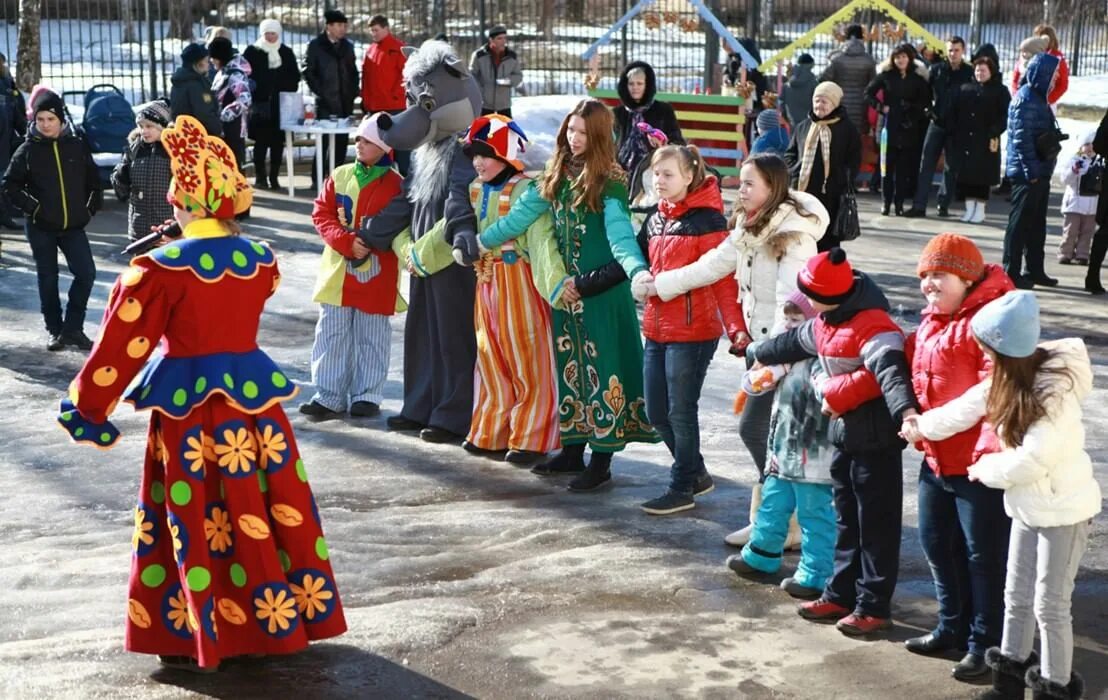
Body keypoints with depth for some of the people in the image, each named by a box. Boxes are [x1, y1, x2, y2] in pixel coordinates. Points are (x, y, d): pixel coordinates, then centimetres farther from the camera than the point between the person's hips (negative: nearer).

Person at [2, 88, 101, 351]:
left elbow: (93, 180, 11)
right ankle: (56, 331, 18)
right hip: (40, 226, -1)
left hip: (73, 225, 1)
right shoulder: (27, 150, -4)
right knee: (48, 279, 7)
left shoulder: (77, 146, 1)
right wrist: (32, 206, -9)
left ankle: (73, 327, 7)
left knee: (86, 274, -7)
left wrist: (90, 208, 3)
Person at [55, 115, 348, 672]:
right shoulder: (259, 260, 1)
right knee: (269, 507, 13)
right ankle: (286, 615, 24)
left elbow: (123, 344, -10)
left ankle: (201, 640, 14)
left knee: (198, 521, 5)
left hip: (188, 404, -4)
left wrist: (85, 406, 2)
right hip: (252, 395, 4)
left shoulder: (163, 268, -14)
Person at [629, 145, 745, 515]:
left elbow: (722, 279, -16)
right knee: (657, 412, 12)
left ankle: (682, 488, 15)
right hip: (656, 329, 8)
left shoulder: (707, 220, -11)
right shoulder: (657, 219, 11)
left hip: (693, 332, -8)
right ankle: (696, 473, 30)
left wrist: (735, 326, -23)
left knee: (681, 412, 1)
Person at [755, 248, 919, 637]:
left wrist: (906, 409, -58)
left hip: (876, 442, -9)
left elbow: (890, 370, -40)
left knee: (876, 526, 1)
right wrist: (762, 355, 48)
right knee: (847, 521, 18)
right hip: (844, 436, 9)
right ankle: (841, 595, 28)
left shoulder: (872, 325, -23)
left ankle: (874, 607, 8)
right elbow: (796, 341, 30)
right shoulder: (825, 324, 8)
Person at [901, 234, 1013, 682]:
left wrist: (993, 448, -33)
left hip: (979, 462, -9)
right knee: (937, 544, 20)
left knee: (984, 554, 3)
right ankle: (953, 628, 37)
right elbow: (904, 371, 20)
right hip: (935, 457, 10)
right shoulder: (930, 322, 12)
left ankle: (985, 644, 16)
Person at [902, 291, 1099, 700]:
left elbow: (1031, 461, -26)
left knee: (1050, 605, 1)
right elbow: (966, 407, 12)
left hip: (1064, 509, -8)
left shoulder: (1056, 391, -26)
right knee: (1017, 597, 16)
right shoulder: (1012, 378, -2)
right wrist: (922, 426, 23)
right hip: (1029, 504, 8)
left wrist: (985, 469, -10)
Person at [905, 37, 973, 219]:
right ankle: (919, 205, -1)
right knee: (926, 164, -2)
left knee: (951, 168, 5)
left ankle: (944, 205, 13)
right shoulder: (936, 69, 4)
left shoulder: (970, 73, 0)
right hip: (936, 123, 1)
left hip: (957, 127, -1)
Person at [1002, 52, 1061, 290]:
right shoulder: (1026, 100, -16)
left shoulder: (1039, 98, 15)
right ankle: (1011, 273, 1)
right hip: (1026, 173, -10)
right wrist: (1031, 171, -21)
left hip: (1039, 173, 10)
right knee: (1020, 223, -4)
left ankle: (1035, 270, 22)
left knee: (1037, 224, 14)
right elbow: (1022, 139, -21)